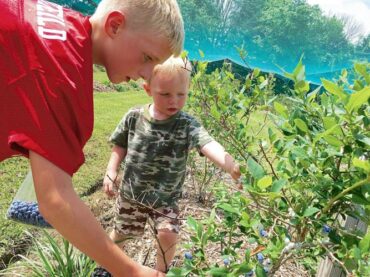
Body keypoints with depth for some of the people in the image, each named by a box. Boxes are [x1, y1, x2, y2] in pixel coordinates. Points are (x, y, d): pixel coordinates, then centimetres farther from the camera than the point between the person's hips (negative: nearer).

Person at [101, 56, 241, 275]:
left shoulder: (187, 125, -22)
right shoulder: (134, 117, -13)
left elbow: (209, 145, -40)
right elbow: (120, 146, 4)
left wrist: (231, 166, -57)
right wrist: (112, 171, -6)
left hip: (166, 198, -2)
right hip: (130, 192, 2)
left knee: (168, 234, -15)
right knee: (120, 234, 19)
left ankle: (162, 271, 20)